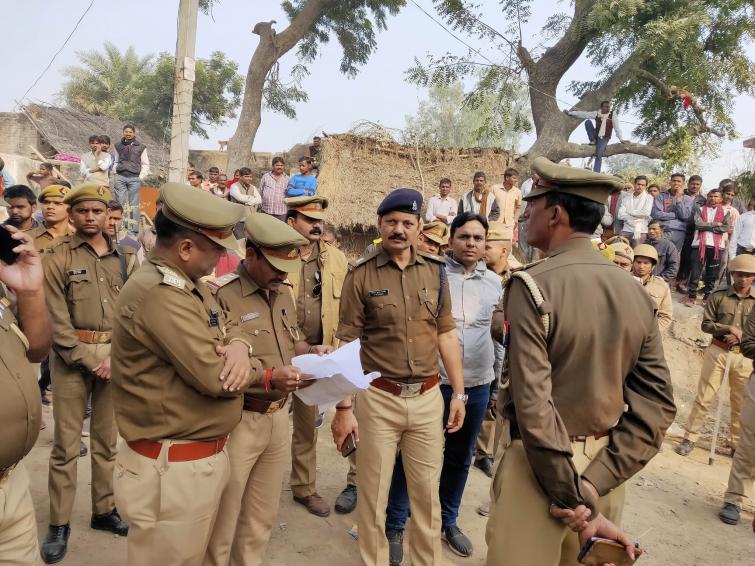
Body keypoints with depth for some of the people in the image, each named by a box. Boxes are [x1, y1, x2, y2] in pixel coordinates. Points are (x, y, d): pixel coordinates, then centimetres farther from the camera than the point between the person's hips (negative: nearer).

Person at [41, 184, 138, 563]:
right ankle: (59, 524, 15)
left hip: (114, 355, 3)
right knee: (66, 443, 2)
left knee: (107, 439, 13)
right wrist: (89, 359, -13)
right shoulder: (58, 257, -2)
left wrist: (118, 356, -8)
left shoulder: (125, 258, 7)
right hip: (71, 356, -3)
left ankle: (104, 511, 27)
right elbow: (56, 319, -8)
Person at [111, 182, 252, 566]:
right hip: (174, 470, -10)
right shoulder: (159, 292, -26)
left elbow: (228, 328, 10)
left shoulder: (190, 283, 7)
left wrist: (239, 345, -15)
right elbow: (217, 376, -29)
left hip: (201, 458, 10)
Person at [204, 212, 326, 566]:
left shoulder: (283, 294, 8)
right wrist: (267, 377, -31)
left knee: (262, 518, 23)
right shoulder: (220, 295, -18)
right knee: (222, 523, 13)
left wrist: (312, 351, 1)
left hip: (279, 417, 7)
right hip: (237, 421, -7)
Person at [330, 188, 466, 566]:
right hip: (377, 398, -2)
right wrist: (343, 407, -8)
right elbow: (347, 345, -6)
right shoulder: (361, 274, -6)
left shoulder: (435, 271, 3)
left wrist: (458, 393, 7)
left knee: (427, 492, 15)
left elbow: (446, 334, 8)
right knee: (373, 494, 12)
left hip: (428, 397, 3)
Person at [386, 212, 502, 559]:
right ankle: (395, 524, 25)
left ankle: (448, 521, 38)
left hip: (477, 384, 4)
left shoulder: (494, 283, 5)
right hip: (432, 382, -4)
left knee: (460, 458, 19)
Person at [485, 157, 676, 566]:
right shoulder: (636, 293, 0)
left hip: (539, 465, -6)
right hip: (604, 467, 6)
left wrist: (576, 502, -15)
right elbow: (657, 404, -4)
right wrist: (593, 484, -8)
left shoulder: (532, 286, -18)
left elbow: (533, 404, -23)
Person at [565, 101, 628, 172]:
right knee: (587, 121, -15)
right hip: (596, 136, 3)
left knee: (598, 155, -25)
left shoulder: (613, 114, -8)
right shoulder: (596, 113, -1)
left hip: (604, 138, -3)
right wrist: (570, 112, -1)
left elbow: (617, 127, -10)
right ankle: (593, 141, -7)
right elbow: (584, 114, 0)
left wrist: (621, 139, -15)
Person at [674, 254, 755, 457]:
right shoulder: (719, 296, -1)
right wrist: (729, 328, -16)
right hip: (717, 351, -1)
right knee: (703, 397, 3)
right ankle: (690, 437, 11)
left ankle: (738, 444, 25)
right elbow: (706, 324, -1)